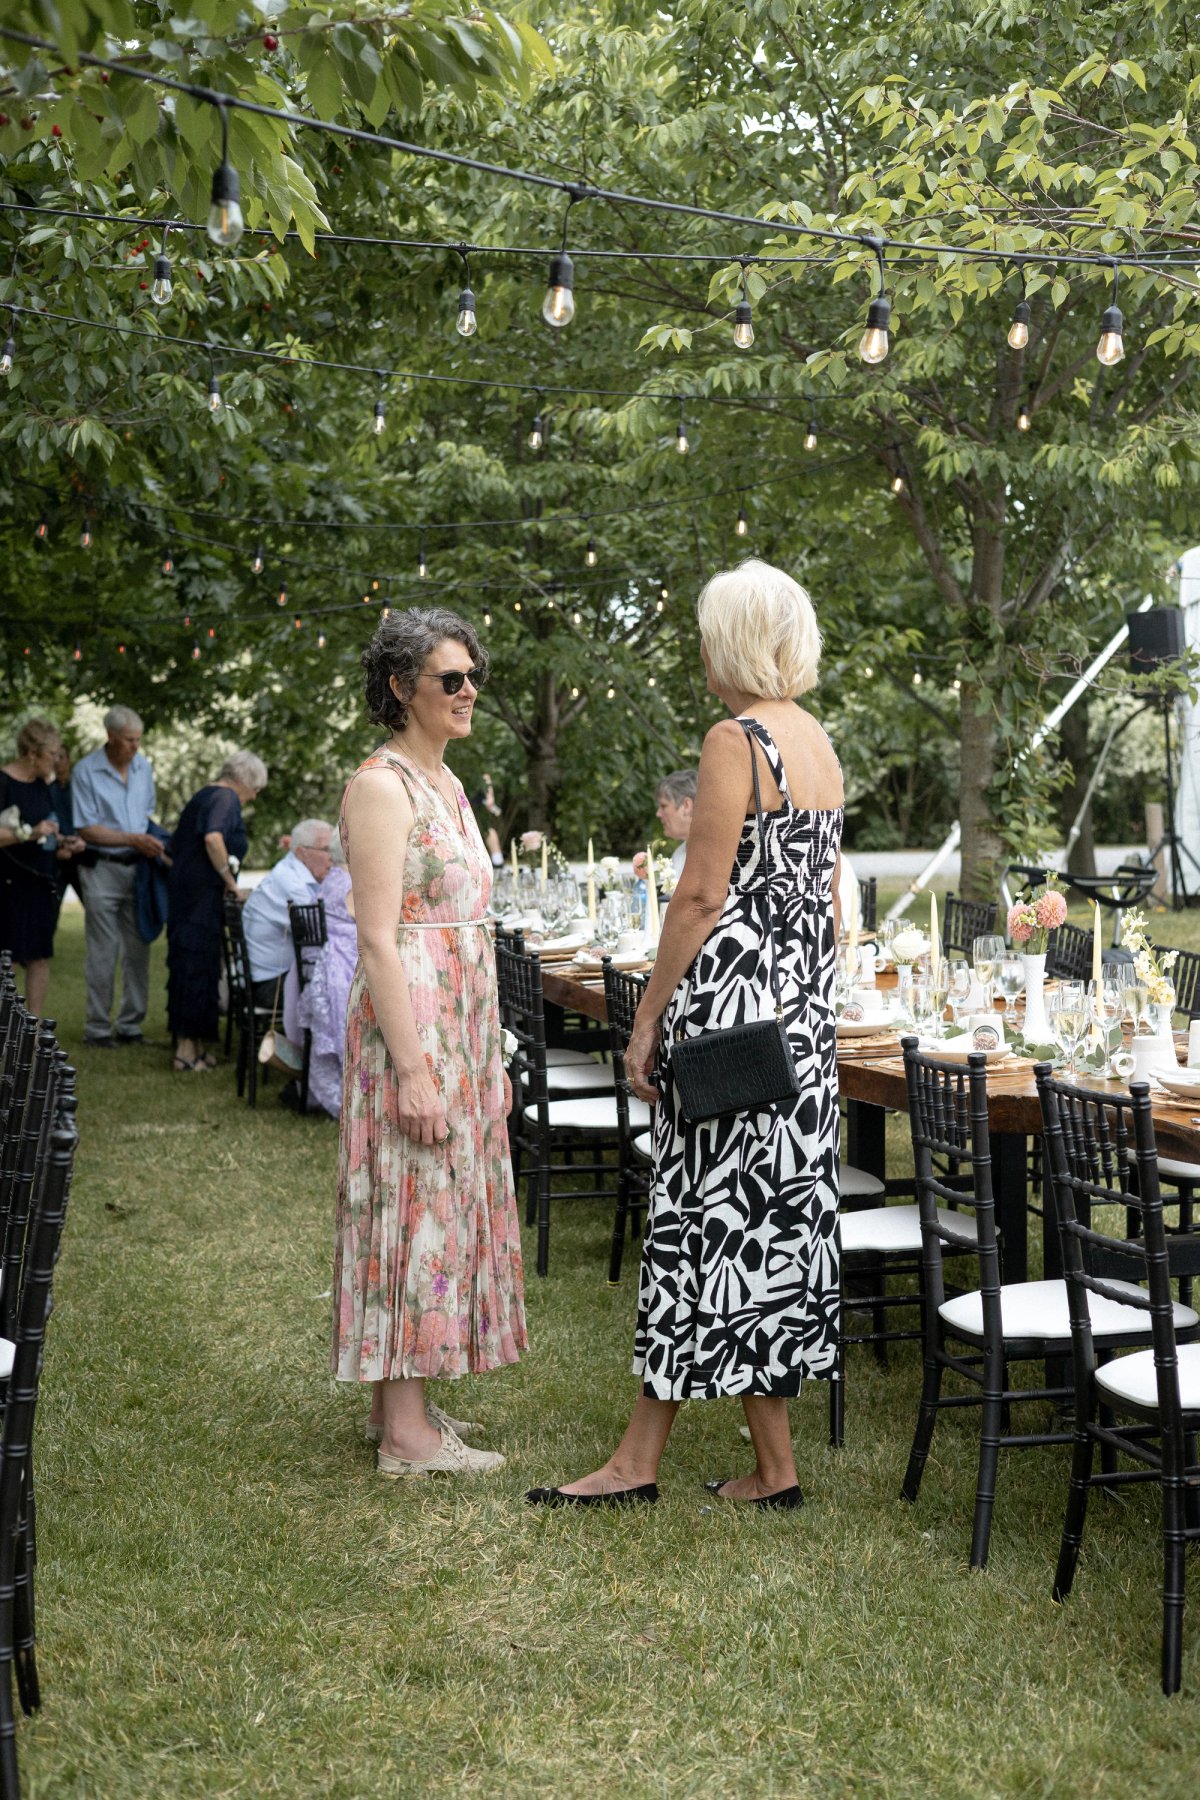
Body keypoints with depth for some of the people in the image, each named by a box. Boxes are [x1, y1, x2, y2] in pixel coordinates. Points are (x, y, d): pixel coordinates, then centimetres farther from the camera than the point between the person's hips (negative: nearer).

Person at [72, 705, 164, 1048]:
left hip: (139, 867, 5)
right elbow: (86, 829, -10)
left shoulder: (143, 767, 9)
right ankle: (98, 1028, 5)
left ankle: (131, 1025, 13)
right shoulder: (86, 771, -8)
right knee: (102, 954, -3)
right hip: (103, 869, -5)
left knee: (138, 951, 5)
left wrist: (154, 842, 3)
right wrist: (134, 839, -16)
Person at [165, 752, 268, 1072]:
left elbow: (173, 847, 24)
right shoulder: (226, 798, -9)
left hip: (181, 889, 10)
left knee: (186, 966, 12)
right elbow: (213, 838, -28)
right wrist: (229, 880, -18)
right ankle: (188, 1049, -3)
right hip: (203, 896, -10)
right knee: (199, 966, -6)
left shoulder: (203, 796, 19)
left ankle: (189, 1044, 20)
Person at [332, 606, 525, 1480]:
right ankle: (406, 1435, 3)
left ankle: (403, 1401, 24)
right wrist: (411, 1070, -23)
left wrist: (489, 1054, 19)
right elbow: (378, 939, -19)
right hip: (410, 1023, -9)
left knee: (447, 1203, 13)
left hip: (463, 1023, 9)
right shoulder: (381, 786, -13)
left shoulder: (446, 783, 15)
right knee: (414, 1208, -5)